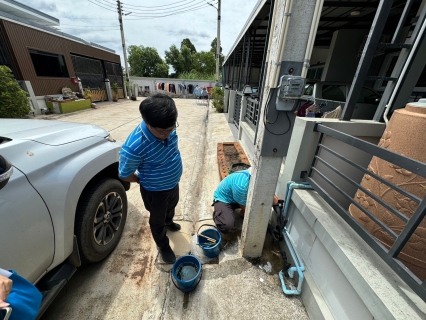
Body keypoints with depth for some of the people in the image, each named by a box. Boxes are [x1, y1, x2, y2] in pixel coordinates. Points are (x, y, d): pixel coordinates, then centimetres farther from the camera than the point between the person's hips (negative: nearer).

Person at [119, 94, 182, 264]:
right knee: (157, 220, 22)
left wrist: (172, 178, 11)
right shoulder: (134, 147, -37)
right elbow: (124, 175, -19)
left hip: (173, 183, 6)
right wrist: (147, 180, -4)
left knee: (172, 206, 34)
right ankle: (163, 246, 51)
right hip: (155, 191, -5)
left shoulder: (167, 128, -19)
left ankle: (169, 222, 67)